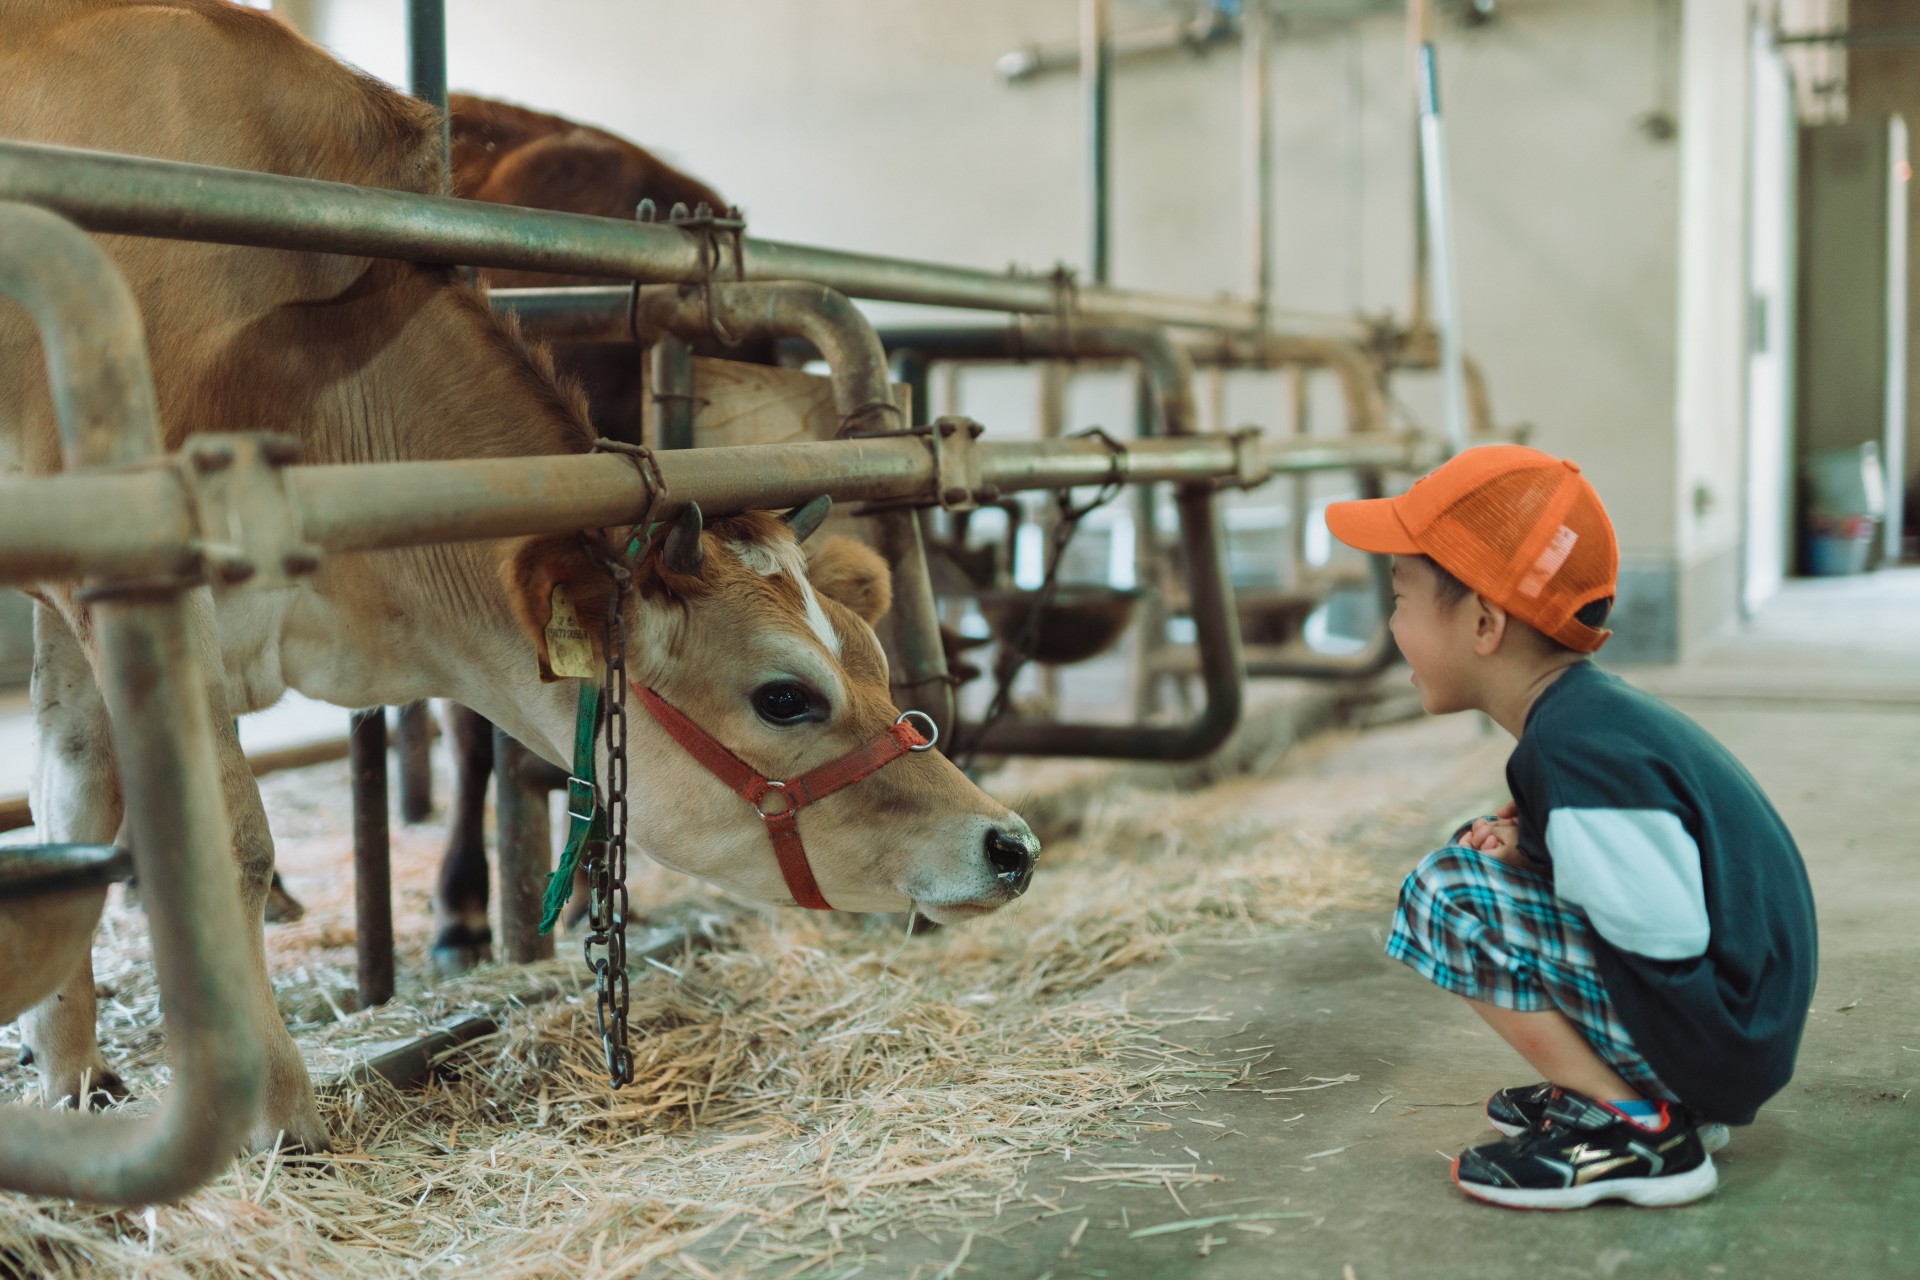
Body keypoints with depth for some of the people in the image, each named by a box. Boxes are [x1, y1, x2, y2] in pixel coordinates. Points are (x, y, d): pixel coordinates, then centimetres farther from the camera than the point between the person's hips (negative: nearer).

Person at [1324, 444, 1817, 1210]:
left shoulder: (1576, 759, -23)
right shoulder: (1596, 709, 7)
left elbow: (1667, 950, -23)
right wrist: (1526, 846, 1)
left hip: (1718, 1044, -10)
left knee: (1446, 895, -14)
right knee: (1488, 860, 21)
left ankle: (1632, 1128, -9)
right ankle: (1662, 1098, 14)